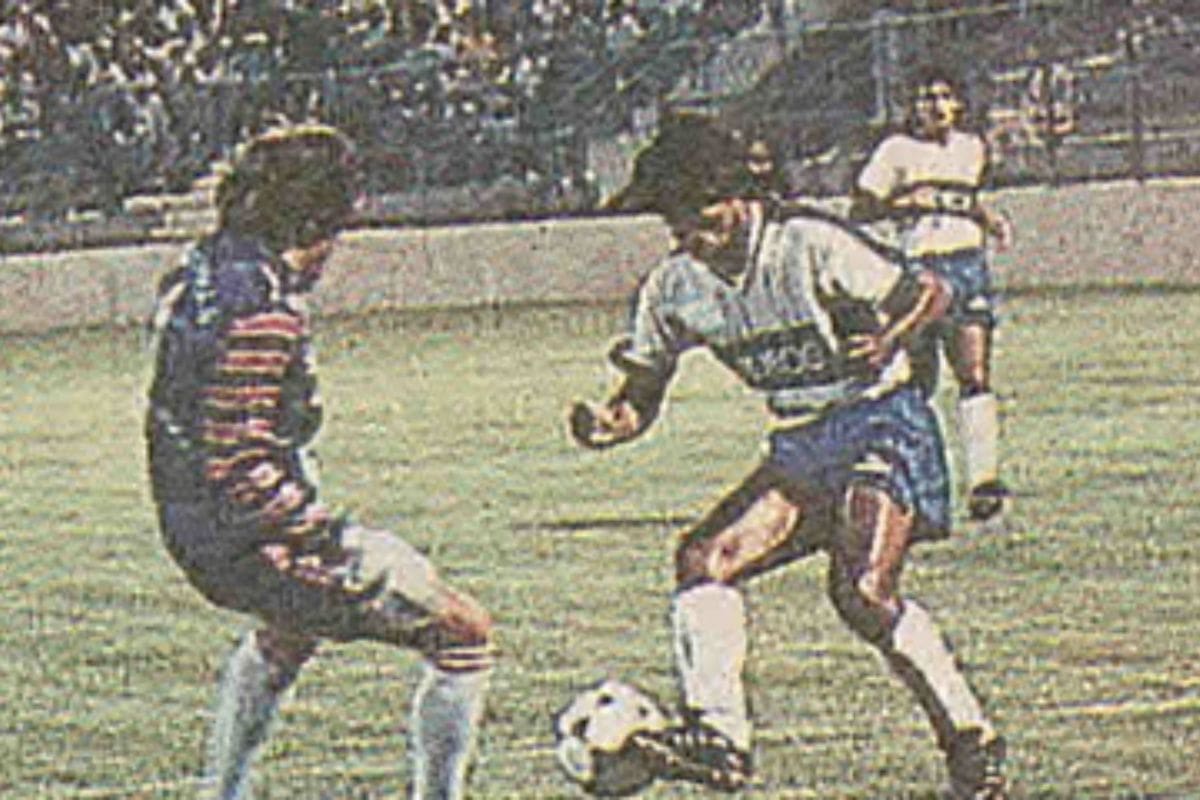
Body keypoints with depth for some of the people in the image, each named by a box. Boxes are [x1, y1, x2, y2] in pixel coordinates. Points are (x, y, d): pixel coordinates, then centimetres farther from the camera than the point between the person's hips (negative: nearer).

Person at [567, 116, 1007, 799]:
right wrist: (608, 425, -14)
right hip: (799, 447, 7)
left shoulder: (808, 247, -17)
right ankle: (718, 735, -15)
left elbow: (929, 293, -11)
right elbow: (642, 397, 9)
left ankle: (973, 743, -10)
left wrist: (889, 340, -31)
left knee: (862, 592, -23)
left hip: (881, 425, -7)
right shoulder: (675, 288, 1)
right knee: (706, 558, -12)